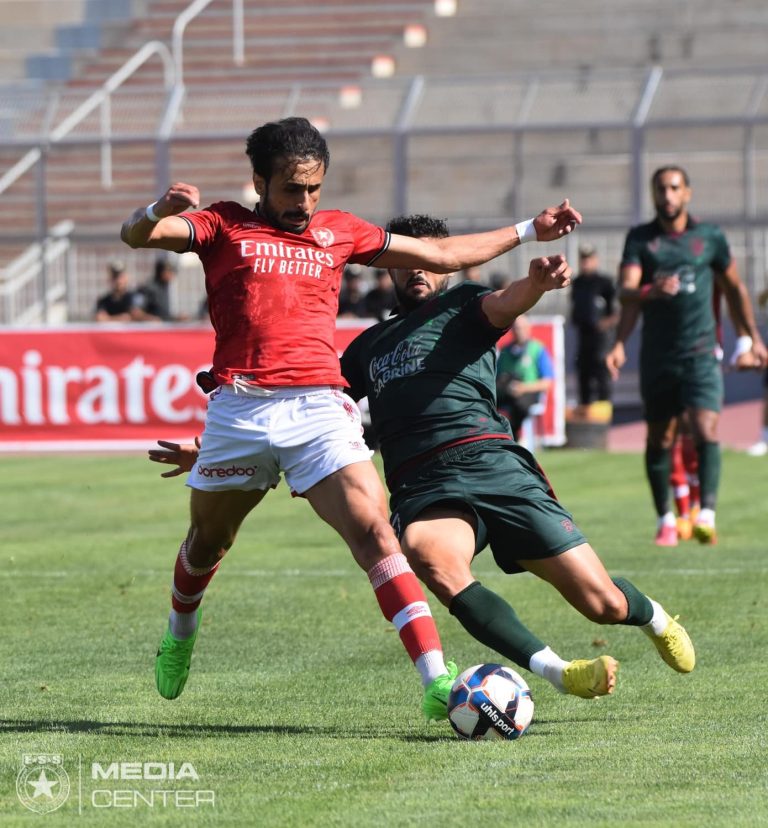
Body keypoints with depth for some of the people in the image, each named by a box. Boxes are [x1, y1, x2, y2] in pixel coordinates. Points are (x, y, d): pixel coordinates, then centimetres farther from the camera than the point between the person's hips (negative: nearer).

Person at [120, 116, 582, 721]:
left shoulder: (338, 232, 18)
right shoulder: (223, 227, 9)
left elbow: (443, 255, 26)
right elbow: (135, 235, -6)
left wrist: (529, 231, 25)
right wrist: (160, 210, -29)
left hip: (319, 407, 1)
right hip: (239, 407, -1)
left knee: (374, 533, -16)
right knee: (209, 538, 16)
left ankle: (437, 681, -24)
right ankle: (180, 635, 49)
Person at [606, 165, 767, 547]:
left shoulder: (710, 236, 5)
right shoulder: (640, 238, 2)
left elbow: (734, 288, 17)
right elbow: (626, 292, -11)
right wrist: (650, 290, -32)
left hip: (700, 354, -1)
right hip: (656, 355, 1)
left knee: (706, 430, -18)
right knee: (658, 439, 8)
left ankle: (707, 515, -26)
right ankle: (665, 519, 22)